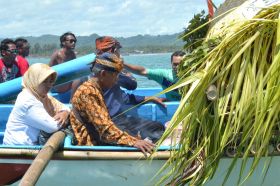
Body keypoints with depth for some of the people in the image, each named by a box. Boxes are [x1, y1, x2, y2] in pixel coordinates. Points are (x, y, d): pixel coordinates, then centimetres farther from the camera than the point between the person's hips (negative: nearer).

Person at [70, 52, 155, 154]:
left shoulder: (95, 90, 13)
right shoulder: (87, 92, -17)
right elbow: (104, 127, -26)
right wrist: (133, 141, -33)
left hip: (98, 140, 9)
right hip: (91, 144, -9)